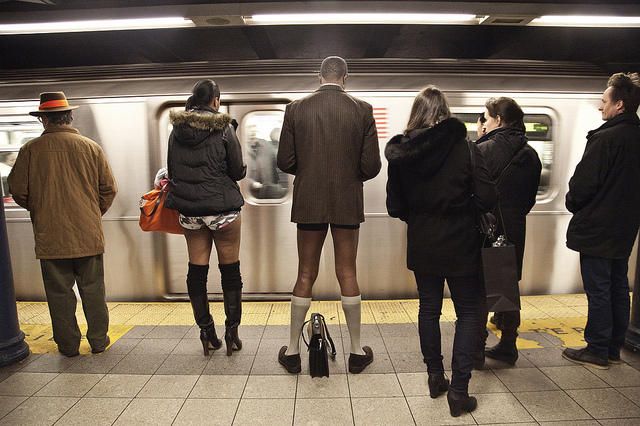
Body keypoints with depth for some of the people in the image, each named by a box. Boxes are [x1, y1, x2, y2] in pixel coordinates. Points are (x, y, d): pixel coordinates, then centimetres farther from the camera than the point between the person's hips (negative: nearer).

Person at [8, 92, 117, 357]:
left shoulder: (31, 149, -5)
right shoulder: (90, 147, -2)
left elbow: (18, 191, 0)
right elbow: (108, 189, 0)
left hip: (50, 236, -1)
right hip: (89, 235, 1)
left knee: (59, 292, 11)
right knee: (92, 289, 12)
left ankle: (68, 344, 21)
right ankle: (98, 340, 21)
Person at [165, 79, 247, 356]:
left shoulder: (177, 130, 5)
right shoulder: (223, 129, -8)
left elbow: (171, 170, 11)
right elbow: (238, 171, -5)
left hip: (188, 209, 4)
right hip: (222, 209, -4)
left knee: (196, 270, 10)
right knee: (230, 271, 7)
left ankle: (207, 333, 17)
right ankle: (231, 333, 12)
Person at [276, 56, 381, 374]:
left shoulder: (296, 109, -1)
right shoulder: (362, 110, -3)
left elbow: (285, 162, -2)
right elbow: (371, 166, -6)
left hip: (309, 202, 1)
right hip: (347, 202, 0)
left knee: (305, 275, 11)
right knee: (347, 273, 10)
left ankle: (292, 351, 21)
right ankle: (357, 351, 22)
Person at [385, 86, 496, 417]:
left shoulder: (400, 153, -5)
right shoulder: (465, 148, -11)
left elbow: (395, 207, -2)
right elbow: (486, 199, -13)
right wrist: (463, 210, 6)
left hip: (421, 245, 3)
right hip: (460, 244, -2)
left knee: (429, 308, 18)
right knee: (468, 313, 12)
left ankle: (435, 377, 31)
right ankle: (459, 391, 12)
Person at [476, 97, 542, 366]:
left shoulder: (484, 150, -13)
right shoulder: (530, 154, 6)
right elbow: (530, 196, 11)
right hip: (514, 229, 6)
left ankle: (476, 348, 12)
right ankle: (507, 346, 25)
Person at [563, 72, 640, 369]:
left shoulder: (606, 138, -19)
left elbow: (583, 182, -18)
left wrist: (572, 203, 0)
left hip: (597, 228, -8)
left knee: (598, 291, 0)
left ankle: (597, 351, 10)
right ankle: (613, 349, 27)